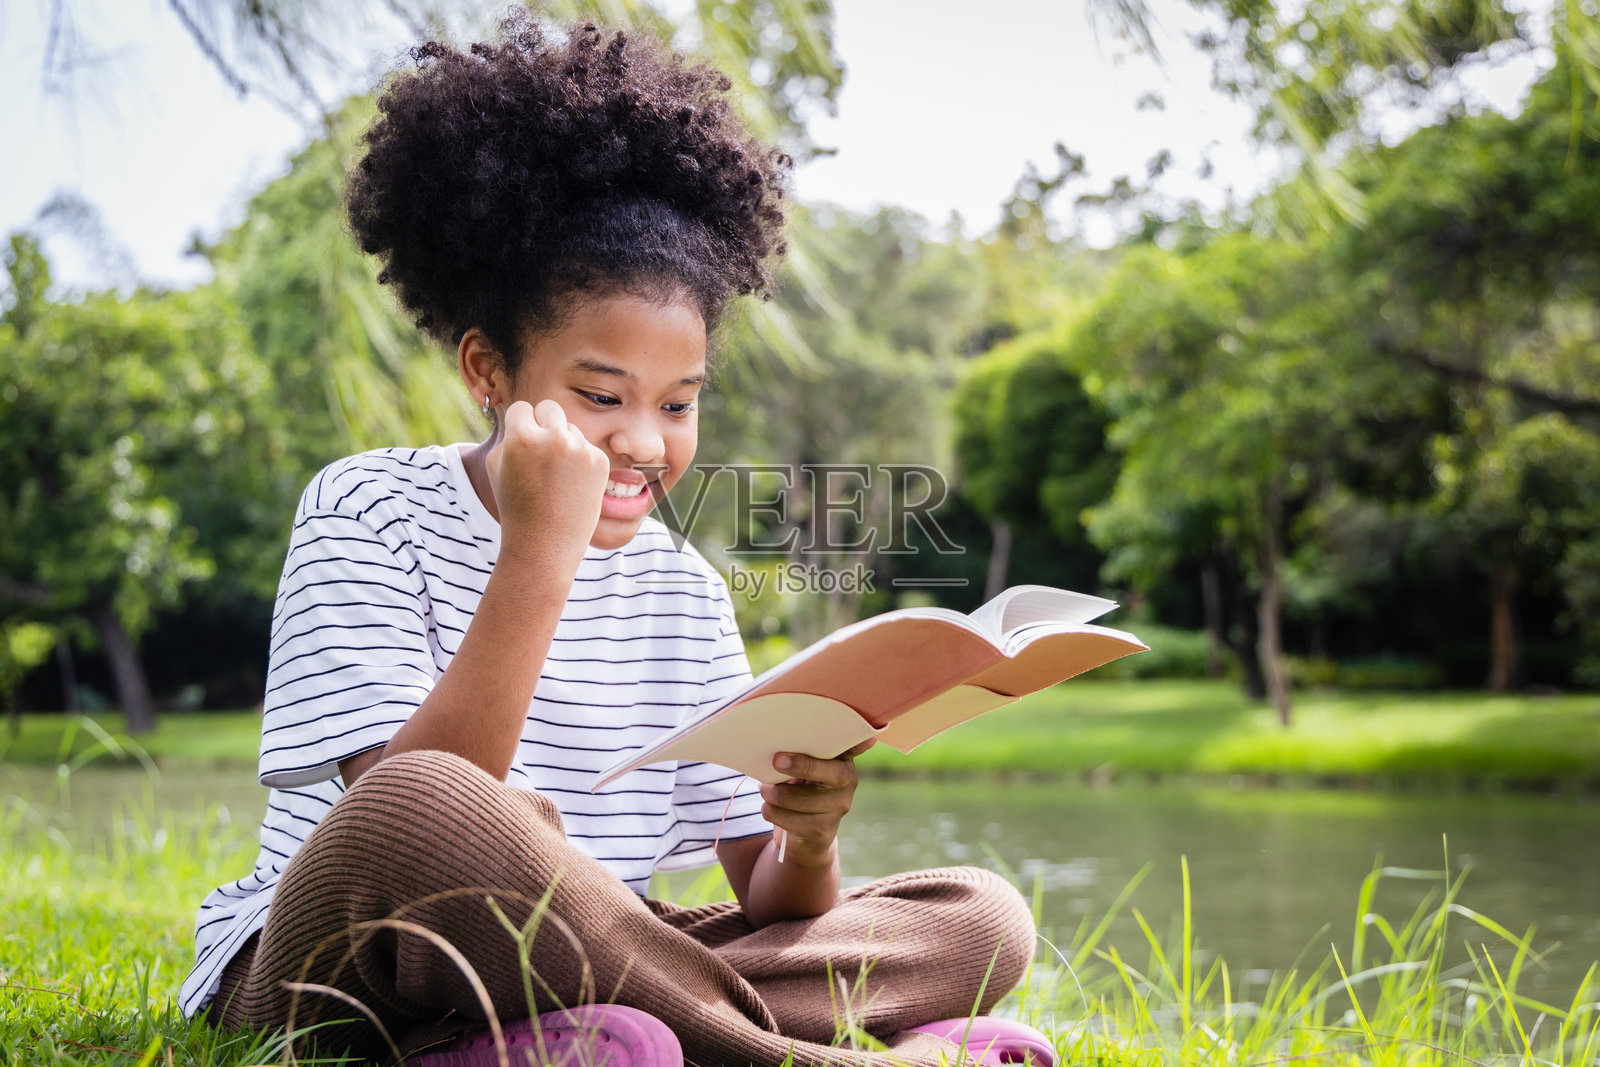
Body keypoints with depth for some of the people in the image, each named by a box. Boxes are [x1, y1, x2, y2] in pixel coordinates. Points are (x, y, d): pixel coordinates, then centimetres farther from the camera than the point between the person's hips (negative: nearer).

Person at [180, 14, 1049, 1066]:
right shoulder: (370, 510, -6)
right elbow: (409, 824, -21)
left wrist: (810, 840, -19)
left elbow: (768, 903, 5)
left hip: (564, 967, 5)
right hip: (332, 972, -5)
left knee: (982, 916, -9)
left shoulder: (681, 588, 8)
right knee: (414, 819, -40)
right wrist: (537, 554, -24)